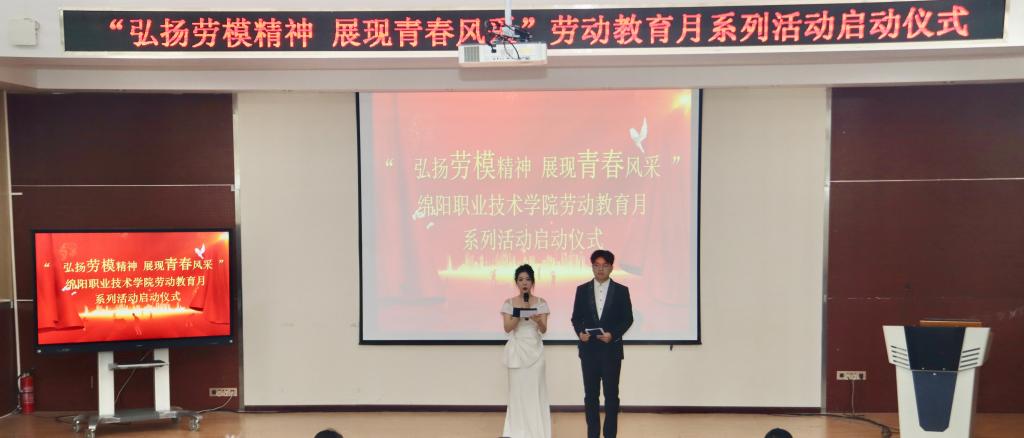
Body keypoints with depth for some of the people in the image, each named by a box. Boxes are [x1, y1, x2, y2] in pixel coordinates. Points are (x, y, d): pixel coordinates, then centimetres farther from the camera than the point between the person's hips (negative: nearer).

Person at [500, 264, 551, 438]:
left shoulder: (541, 302, 1)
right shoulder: (509, 303, 2)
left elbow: (544, 330, -5)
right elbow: (507, 328, -6)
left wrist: (538, 320, -27)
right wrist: (519, 313, -20)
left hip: (534, 350, 0)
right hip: (516, 350, 0)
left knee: (535, 389, -1)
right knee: (517, 389, 2)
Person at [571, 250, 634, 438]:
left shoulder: (621, 290, 0)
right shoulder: (582, 289, 5)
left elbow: (627, 319, -1)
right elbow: (576, 317, 7)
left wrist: (613, 334, -16)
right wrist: (580, 332, -13)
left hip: (611, 349, -1)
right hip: (589, 349, 2)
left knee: (611, 394, 4)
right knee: (590, 395, 7)